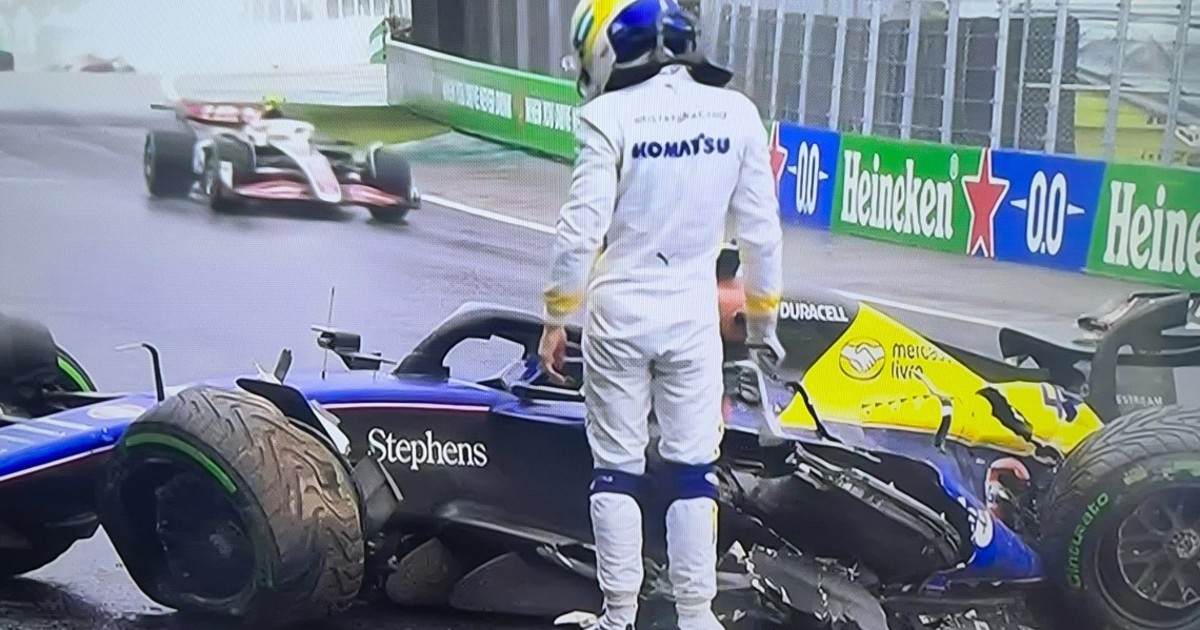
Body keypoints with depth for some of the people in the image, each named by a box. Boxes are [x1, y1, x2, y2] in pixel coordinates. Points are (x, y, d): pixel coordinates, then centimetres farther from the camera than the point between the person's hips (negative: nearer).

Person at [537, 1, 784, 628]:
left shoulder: (610, 116, -13)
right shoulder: (737, 114, -2)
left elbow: (581, 230, -15)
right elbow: (760, 231, 1)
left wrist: (556, 318, -4)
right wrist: (762, 319, 13)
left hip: (618, 315, -2)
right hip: (694, 314, 3)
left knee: (616, 469, 8)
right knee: (693, 470, 10)